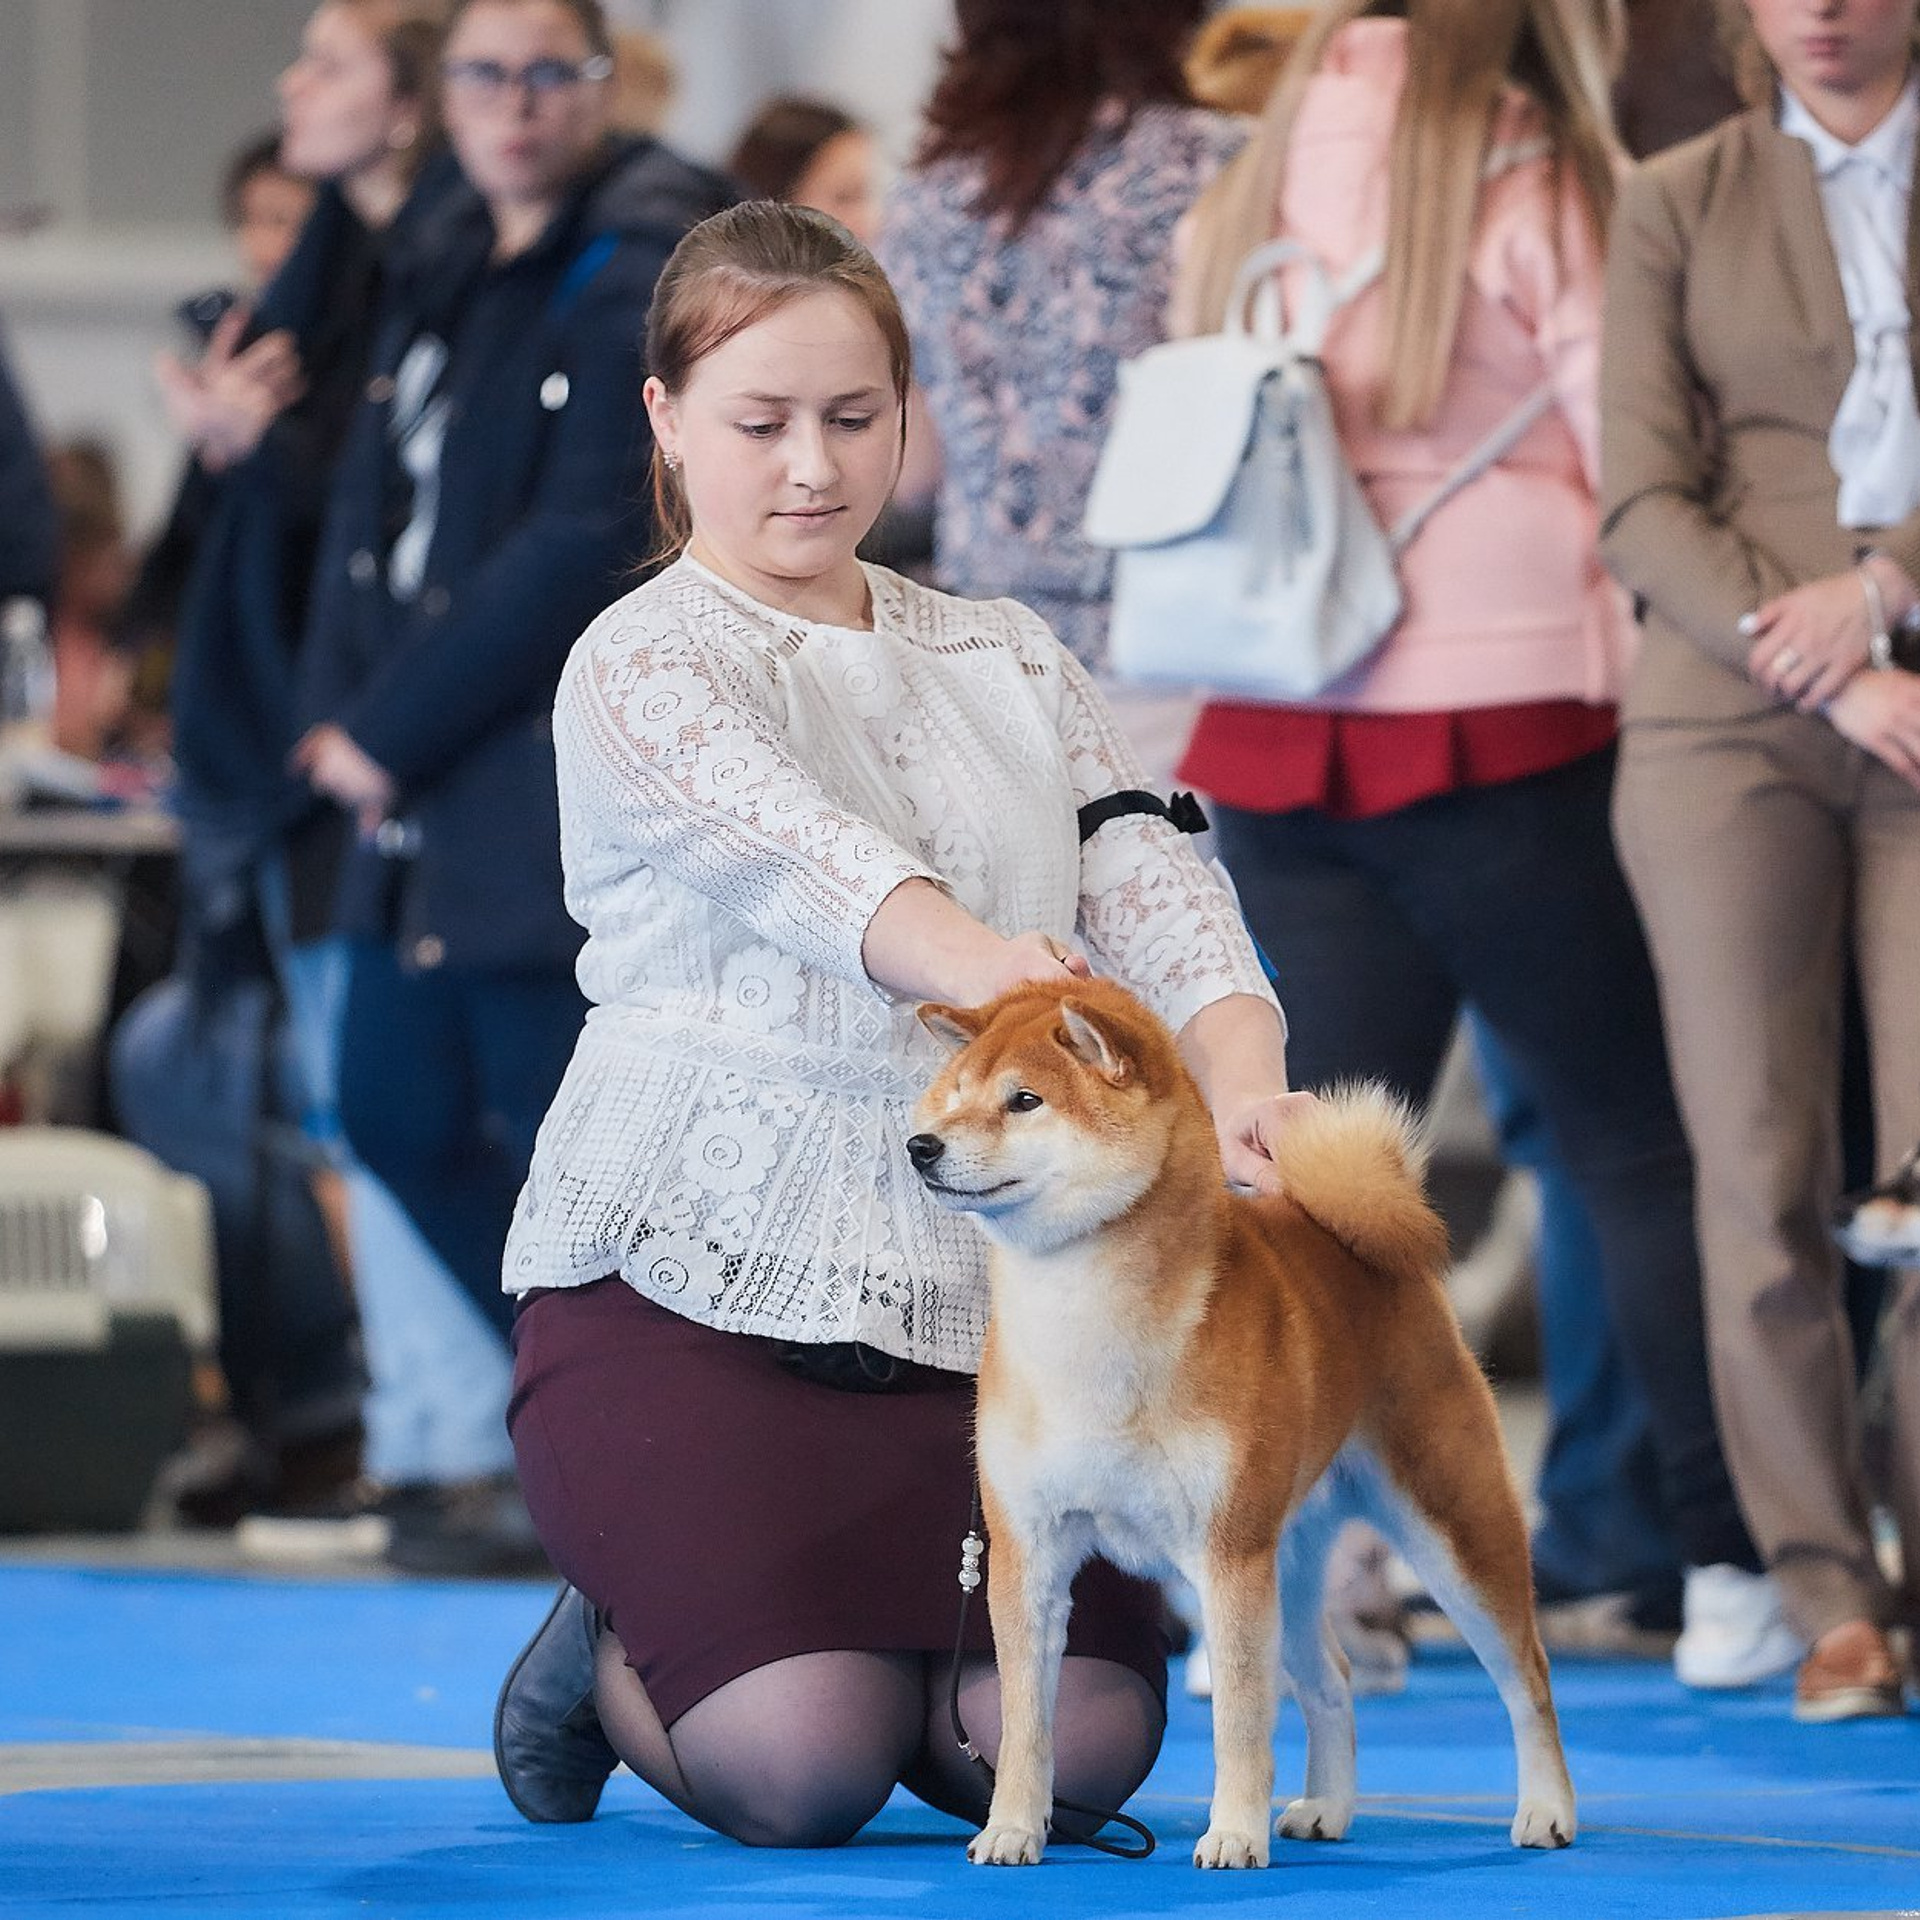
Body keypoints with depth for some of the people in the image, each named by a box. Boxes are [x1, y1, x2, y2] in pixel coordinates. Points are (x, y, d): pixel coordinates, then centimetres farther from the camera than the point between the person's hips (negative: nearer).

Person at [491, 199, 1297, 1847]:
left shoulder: (1008, 661, 16)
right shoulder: (642, 668, -3)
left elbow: (1153, 885, 1)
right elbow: (802, 851, -23)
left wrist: (1244, 1082, -22)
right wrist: (992, 968, -45)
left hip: (974, 1289, 5)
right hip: (697, 1274, -5)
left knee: (1084, 1747, -14)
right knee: (803, 1773, -21)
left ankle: (856, 1645, 20)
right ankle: (617, 1656, 14)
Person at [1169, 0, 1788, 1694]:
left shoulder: (1256, 189, 11)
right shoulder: (1538, 190, -6)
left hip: (1274, 741, 5)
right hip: (1497, 728, -5)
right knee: (1640, 1147, 4)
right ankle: (1735, 1571, 5)